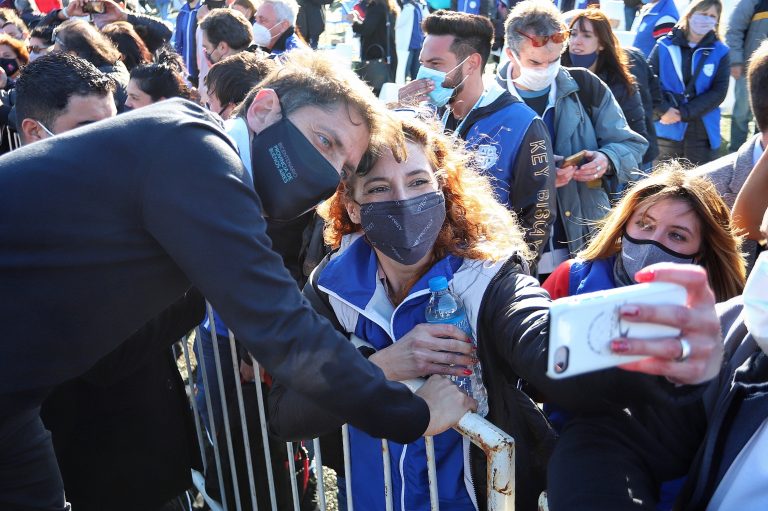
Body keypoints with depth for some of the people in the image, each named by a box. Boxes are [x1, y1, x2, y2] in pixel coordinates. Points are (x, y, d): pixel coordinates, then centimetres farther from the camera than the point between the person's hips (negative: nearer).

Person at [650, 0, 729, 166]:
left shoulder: (720, 52, 3)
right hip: (667, 129, 0)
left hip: (702, 132, 1)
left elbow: (718, 92, -4)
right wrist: (663, 110, -18)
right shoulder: (665, 45, 1)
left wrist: (684, 113, -14)